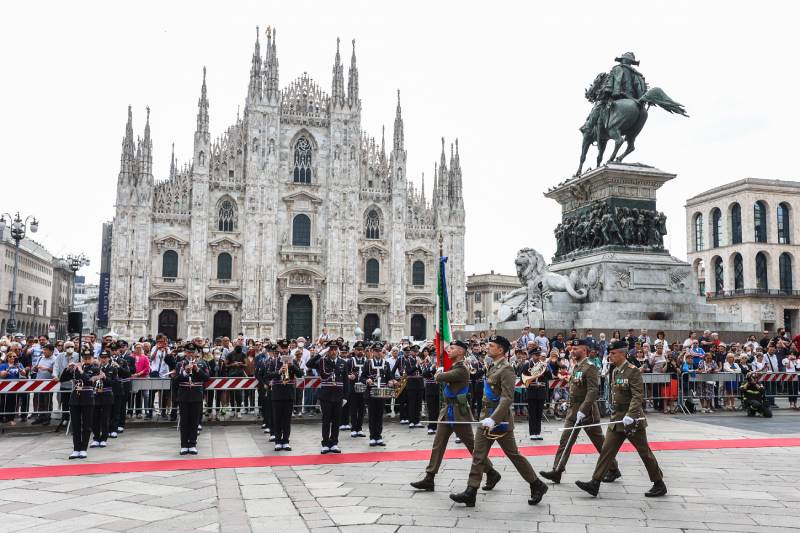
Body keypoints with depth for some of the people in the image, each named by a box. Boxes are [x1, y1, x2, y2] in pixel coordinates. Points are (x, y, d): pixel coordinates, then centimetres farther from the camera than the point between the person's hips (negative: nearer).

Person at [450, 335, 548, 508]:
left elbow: (507, 398, -24)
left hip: (500, 420, -8)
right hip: (487, 419, 8)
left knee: (514, 455, 3)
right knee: (478, 455, 2)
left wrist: (493, 419, -30)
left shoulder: (506, 369, -16)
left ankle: (537, 486, 20)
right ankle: (470, 492, 3)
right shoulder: (493, 367, 12)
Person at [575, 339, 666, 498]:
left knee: (644, 452, 4)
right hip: (617, 419, 8)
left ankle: (659, 485, 19)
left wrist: (630, 415, -32)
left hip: (632, 419, -8)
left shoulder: (633, 371, -15)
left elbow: (638, 396, -22)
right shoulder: (614, 371, 11)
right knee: (607, 450, 3)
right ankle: (595, 484, 2)